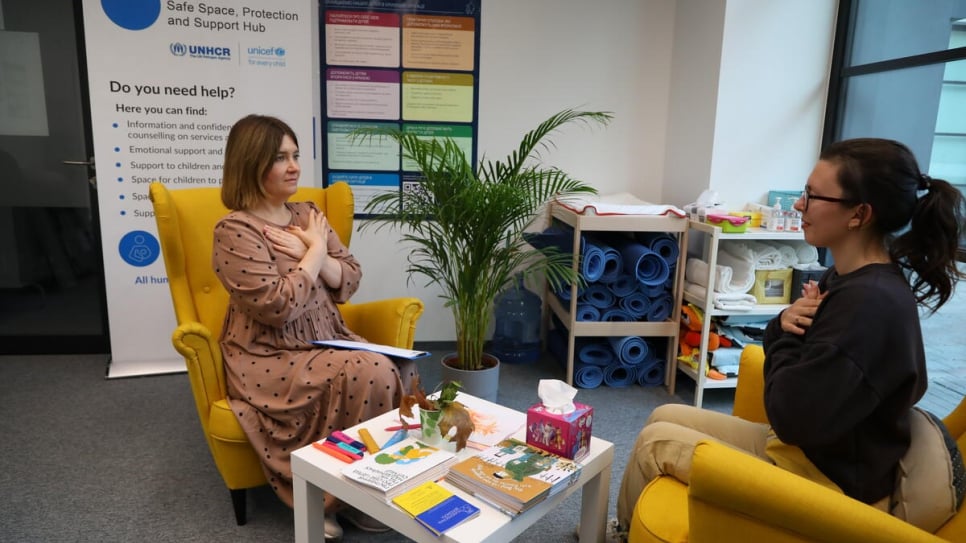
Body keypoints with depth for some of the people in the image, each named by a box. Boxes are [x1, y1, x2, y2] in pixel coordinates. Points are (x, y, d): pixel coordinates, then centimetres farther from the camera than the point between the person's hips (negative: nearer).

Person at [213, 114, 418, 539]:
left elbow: (349, 282, 7)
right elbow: (277, 307, -22)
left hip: (328, 342, 7)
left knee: (400, 371, -18)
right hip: (270, 359, -6)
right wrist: (315, 250, -12)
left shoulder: (306, 214, 9)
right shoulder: (235, 231, -13)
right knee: (369, 375, -27)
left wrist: (312, 253, -12)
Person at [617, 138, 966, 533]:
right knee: (664, 417, 11)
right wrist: (784, 324, -11)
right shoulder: (848, 277, 2)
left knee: (655, 442, -5)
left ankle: (628, 531, 25)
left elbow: (794, 419, -30)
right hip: (801, 448, 9)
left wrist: (785, 336, -15)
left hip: (827, 481, -9)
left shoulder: (871, 303, -29)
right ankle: (630, 526, 29)